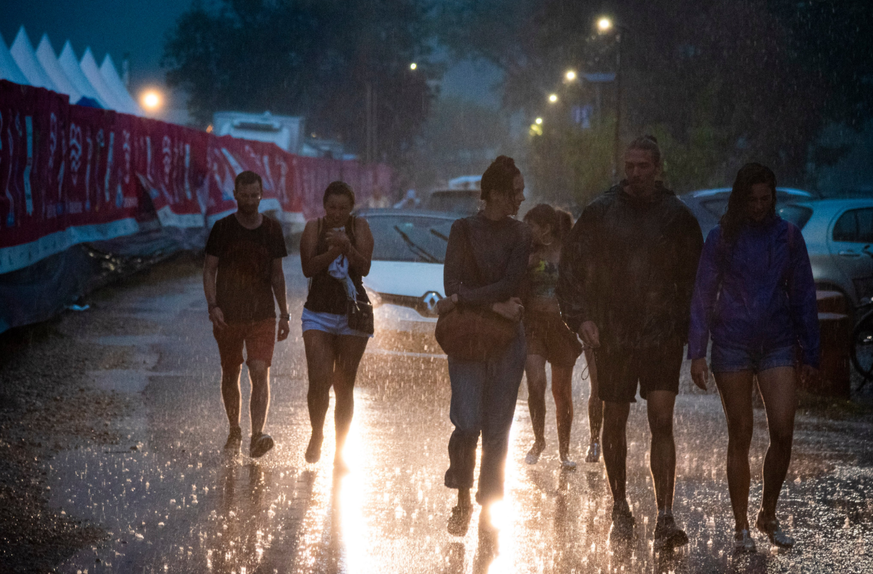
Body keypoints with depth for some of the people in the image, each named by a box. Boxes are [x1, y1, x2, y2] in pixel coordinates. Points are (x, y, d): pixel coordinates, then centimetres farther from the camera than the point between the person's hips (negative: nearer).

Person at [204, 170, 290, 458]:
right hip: (228, 314, 0)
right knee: (230, 375, 9)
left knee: (260, 372, -15)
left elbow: (277, 274, 13)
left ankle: (257, 436, -23)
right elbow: (209, 270, 2)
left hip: (262, 315, 0)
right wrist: (213, 305, -12)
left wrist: (284, 314, 10)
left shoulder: (272, 229, 6)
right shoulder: (222, 228, 0)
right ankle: (234, 432, 26)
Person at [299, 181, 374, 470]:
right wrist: (332, 252, -23)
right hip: (318, 313, 0)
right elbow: (308, 268, -8)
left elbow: (364, 267, -8)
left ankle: (340, 451, 12)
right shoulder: (314, 227, 3)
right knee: (319, 379, -15)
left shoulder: (359, 227, 3)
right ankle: (316, 434, 10)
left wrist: (346, 246, -25)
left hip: (352, 314, 0)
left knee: (344, 386, 2)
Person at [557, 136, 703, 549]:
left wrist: (687, 323, 3)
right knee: (615, 422, 10)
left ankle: (665, 518, -13)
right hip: (613, 336, 1)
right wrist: (580, 316, -4)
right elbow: (571, 268, 7)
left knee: (662, 422, -11)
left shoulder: (677, 216, 4)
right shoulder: (600, 213, 3)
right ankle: (619, 506, 27)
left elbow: (695, 275, 12)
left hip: (663, 337, -1)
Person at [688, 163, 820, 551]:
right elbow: (703, 296, 1)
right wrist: (697, 352, -6)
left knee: (783, 432, -8)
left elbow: (803, 296, 8)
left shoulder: (788, 236, 5)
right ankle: (741, 526, 11)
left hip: (777, 344, 1)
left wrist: (810, 354, 5)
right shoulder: (722, 238, 1)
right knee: (740, 436, 2)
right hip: (731, 344, -1)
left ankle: (768, 515, 11)